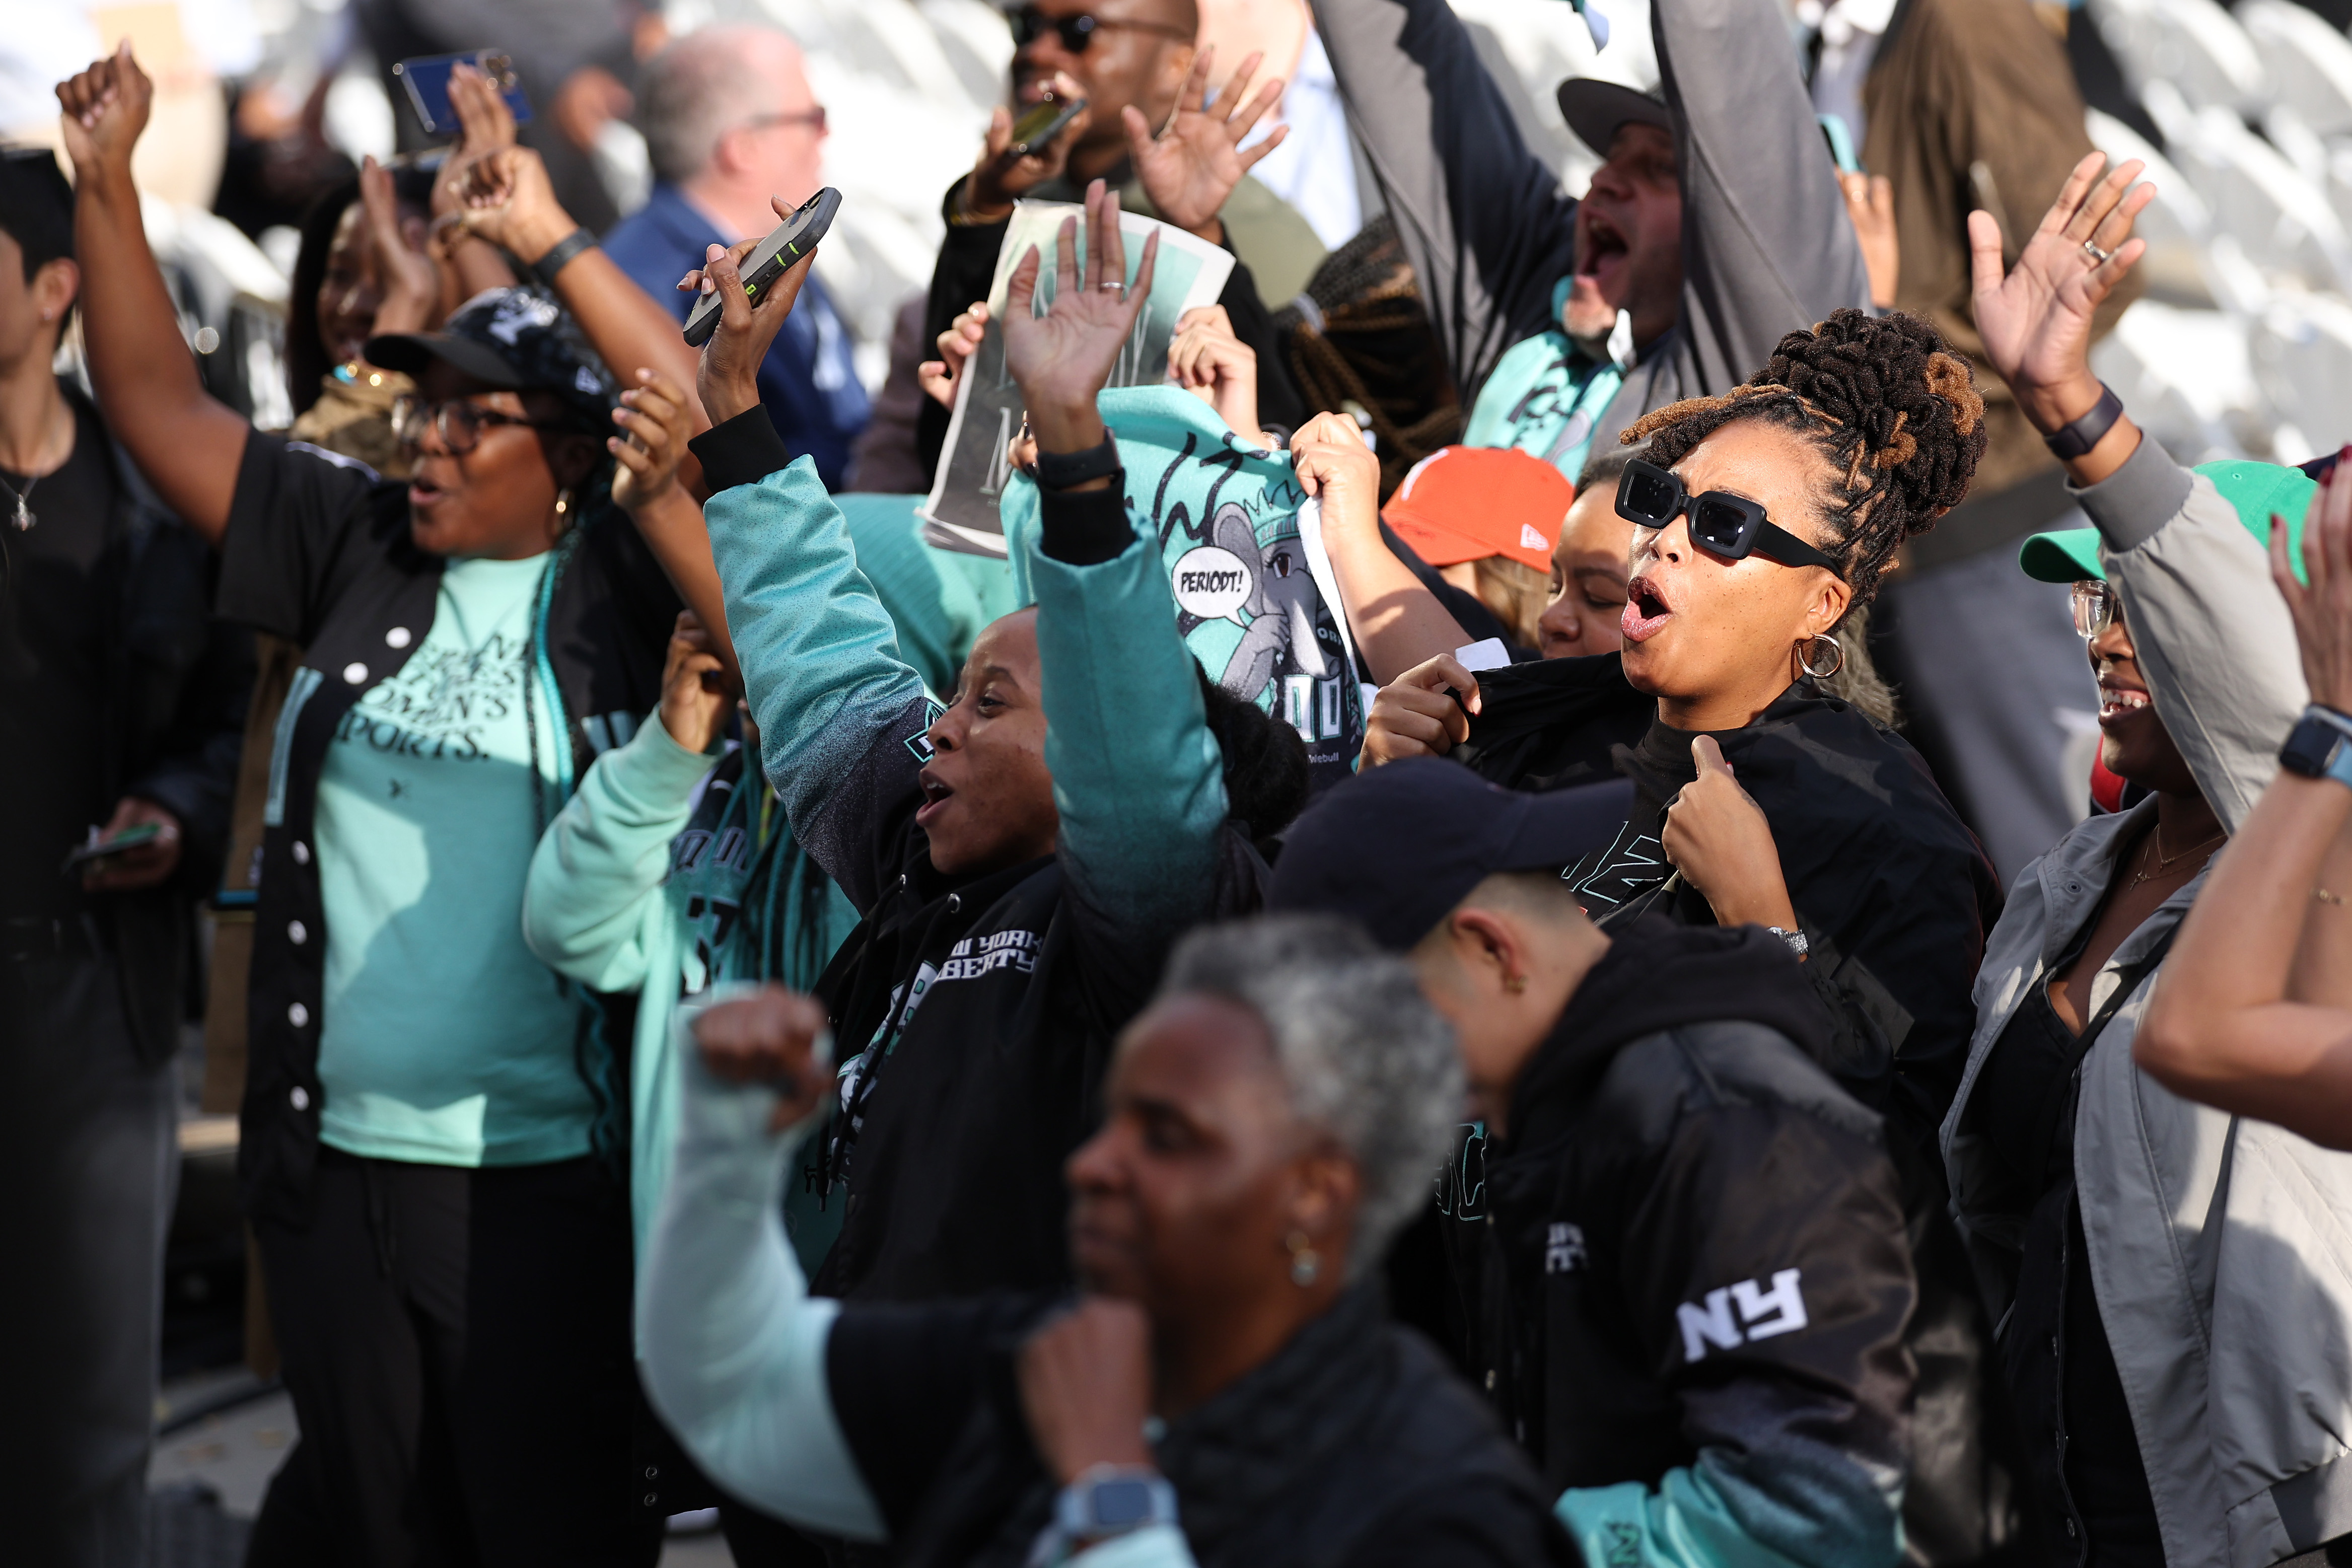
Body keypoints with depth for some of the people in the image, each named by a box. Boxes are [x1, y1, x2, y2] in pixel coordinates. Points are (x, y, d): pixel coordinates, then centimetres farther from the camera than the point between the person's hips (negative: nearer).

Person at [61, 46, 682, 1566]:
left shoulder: (624, 580, -4)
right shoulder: (360, 545, 8)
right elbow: (159, 402, 11)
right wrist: (108, 182, 4)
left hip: (545, 1171, -5)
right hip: (336, 1155, 5)